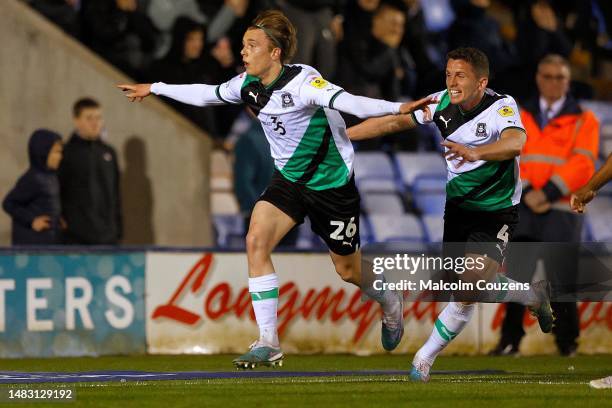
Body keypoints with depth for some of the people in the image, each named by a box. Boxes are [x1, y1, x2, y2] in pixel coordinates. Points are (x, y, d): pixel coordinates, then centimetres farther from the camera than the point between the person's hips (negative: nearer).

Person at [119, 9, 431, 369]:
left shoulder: (302, 82, -26)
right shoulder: (248, 84, -4)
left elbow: (347, 102, -39)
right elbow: (208, 94, 15)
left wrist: (398, 108, -54)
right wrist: (155, 89, 24)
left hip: (332, 183, -6)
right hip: (289, 179, 6)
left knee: (348, 269, 7)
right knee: (256, 241, -16)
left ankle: (390, 302, 44)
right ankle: (269, 344, -12)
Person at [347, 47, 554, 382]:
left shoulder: (502, 107, -22)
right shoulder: (442, 103, -5)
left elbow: (515, 142, -43)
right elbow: (394, 122, 3)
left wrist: (474, 152, -61)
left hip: (496, 213, -6)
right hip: (456, 206, 6)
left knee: (471, 288, -18)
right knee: (474, 287, 10)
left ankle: (425, 357, -4)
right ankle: (532, 297, 38)